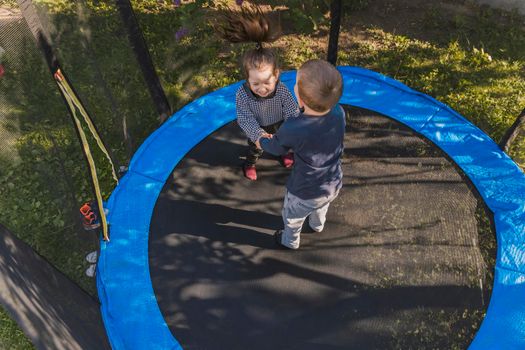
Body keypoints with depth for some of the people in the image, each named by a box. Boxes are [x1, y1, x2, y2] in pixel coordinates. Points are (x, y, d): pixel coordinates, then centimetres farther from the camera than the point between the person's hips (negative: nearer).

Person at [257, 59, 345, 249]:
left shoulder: (292, 129, -36)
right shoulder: (339, 113, -22)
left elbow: (276, 148, -12)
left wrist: (262, 142, 10)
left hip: (306, 194, -5)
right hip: (334, 185, 5)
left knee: (292, 217, 29)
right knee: (321, 208, 38)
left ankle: (291, 241, 57)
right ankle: (317, 225, 68)